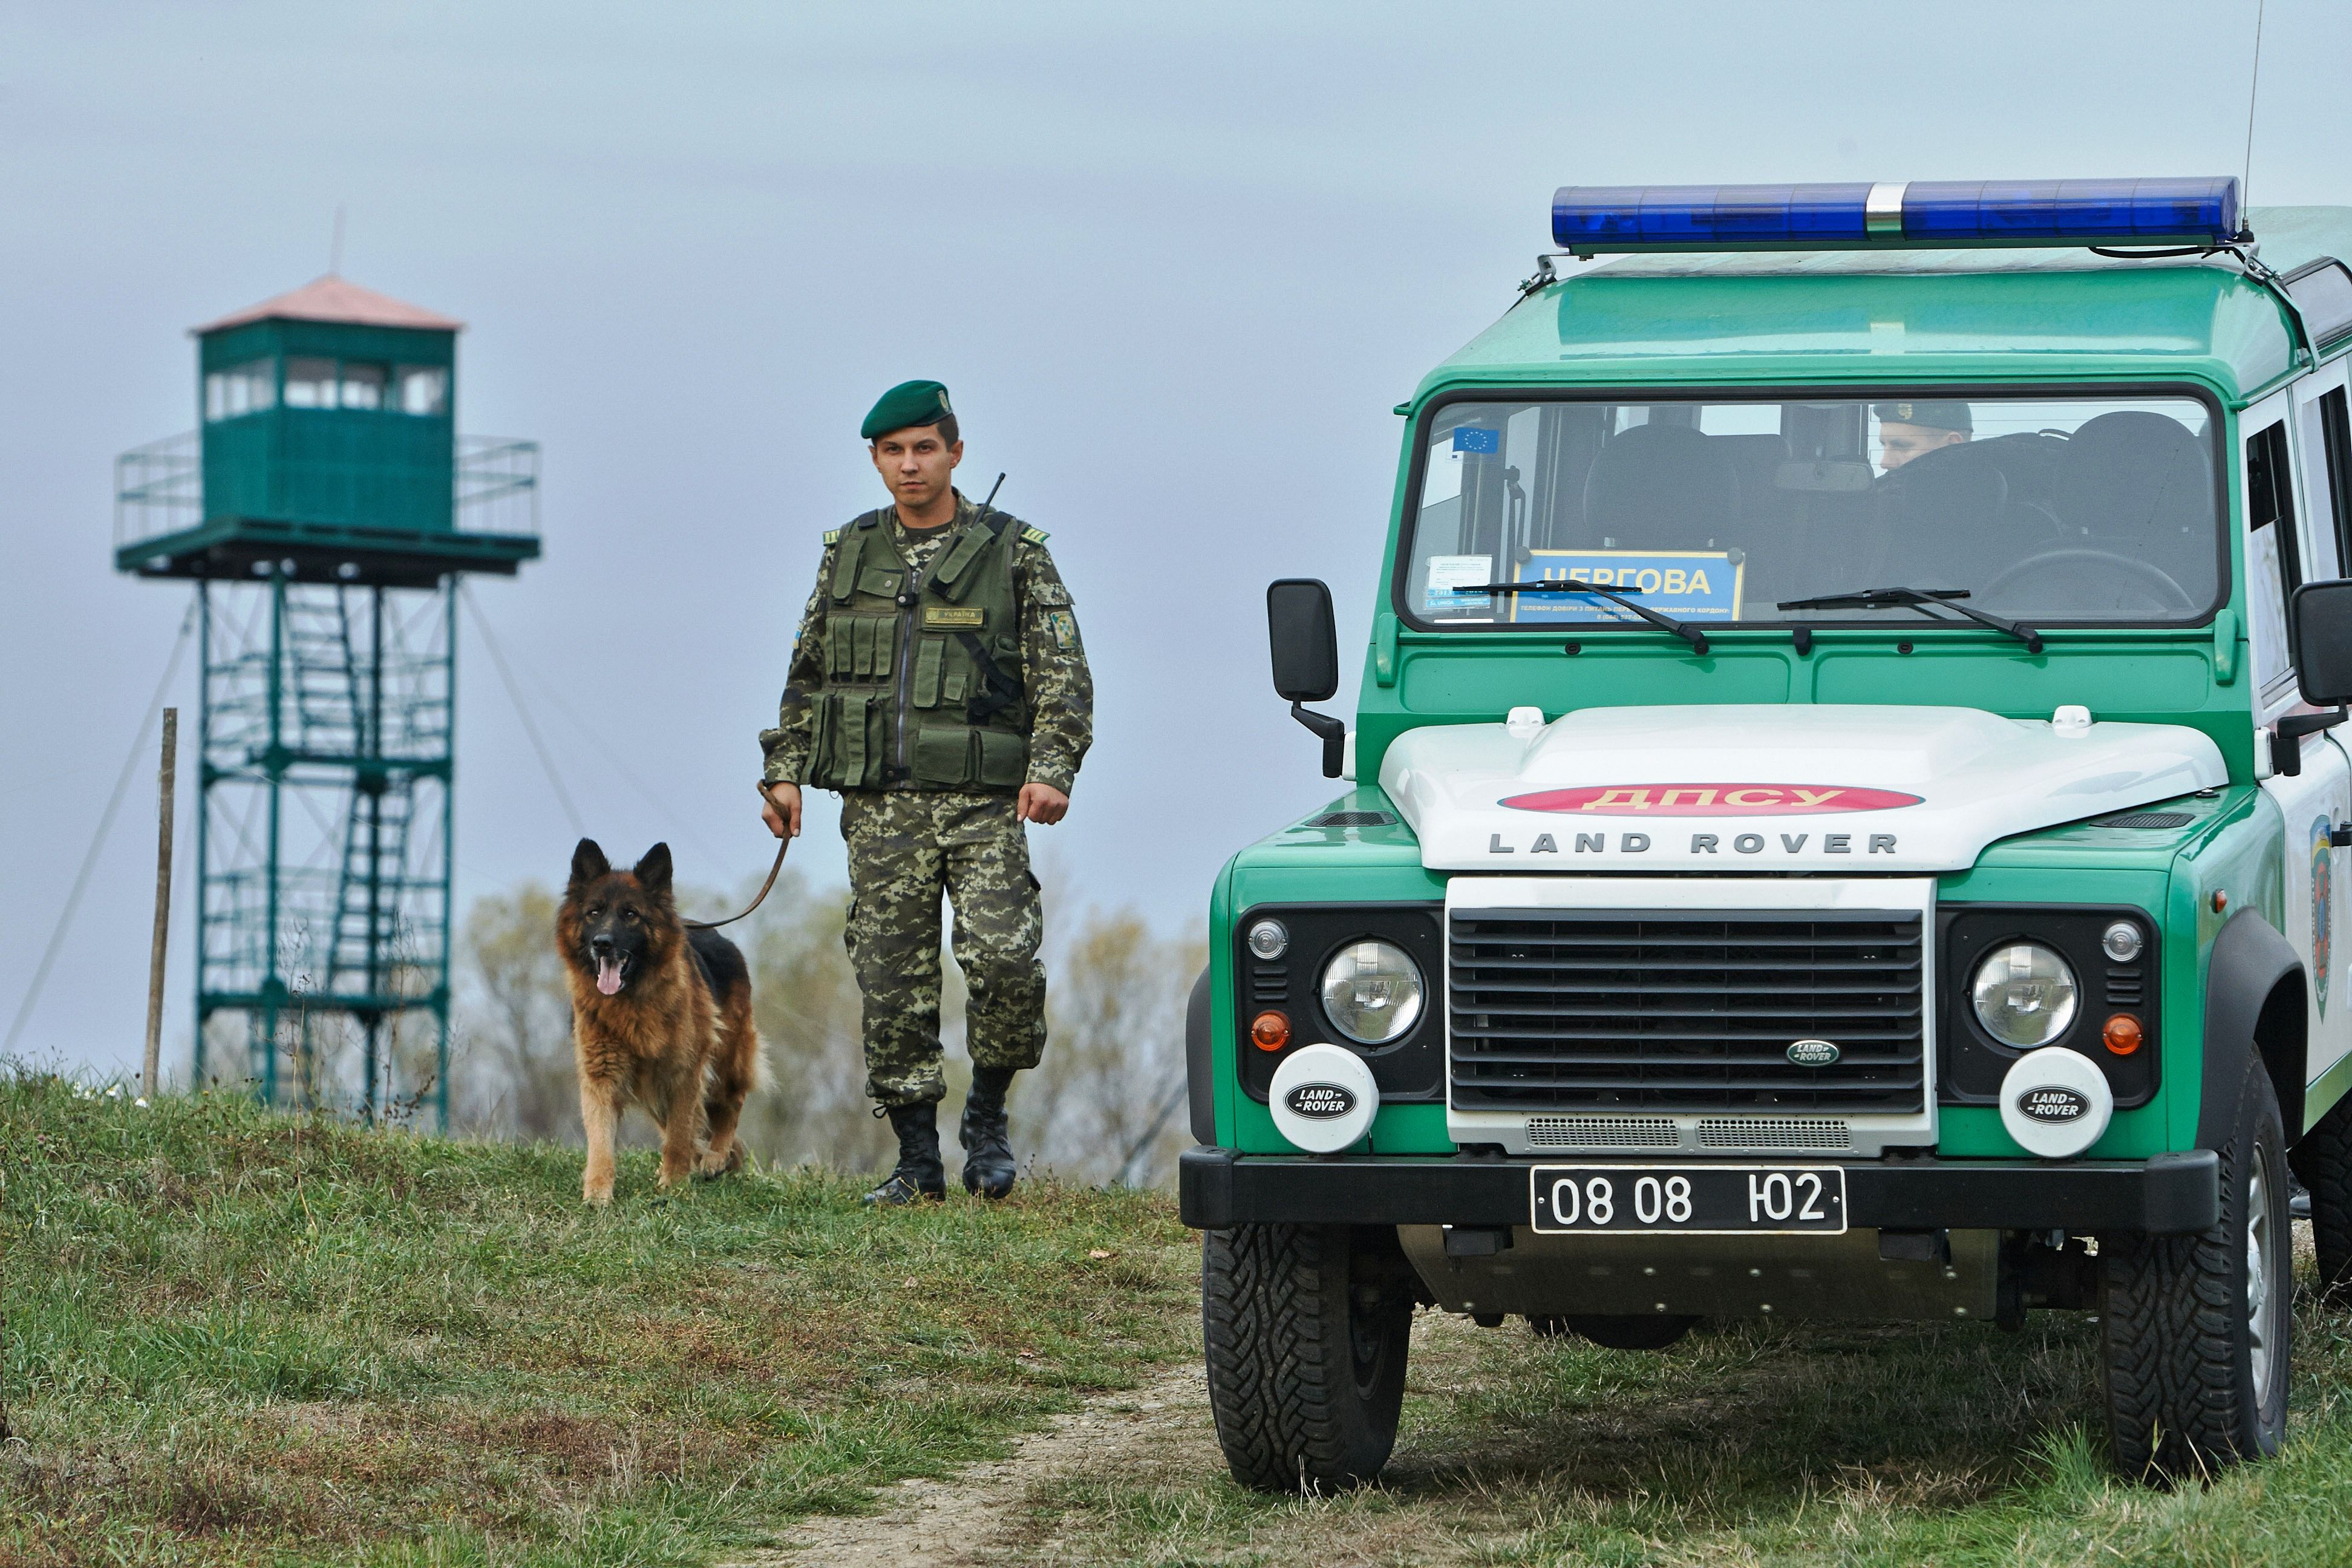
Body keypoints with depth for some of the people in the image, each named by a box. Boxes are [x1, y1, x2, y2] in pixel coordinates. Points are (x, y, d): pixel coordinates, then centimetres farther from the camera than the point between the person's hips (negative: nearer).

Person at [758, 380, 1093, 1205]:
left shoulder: (1015, 552, 3)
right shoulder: (849, 553, 13)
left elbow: (1062, 673, -1)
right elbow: (807, 673, 19)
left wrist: (1051, 769, -14)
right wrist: (783, 769, 10)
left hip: (983, 804, -3)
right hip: (881, 805, 3)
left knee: (1005, 960, -18)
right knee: (892, 984, 0)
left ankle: (988, 1117, 5)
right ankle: (916, 1160, 8)